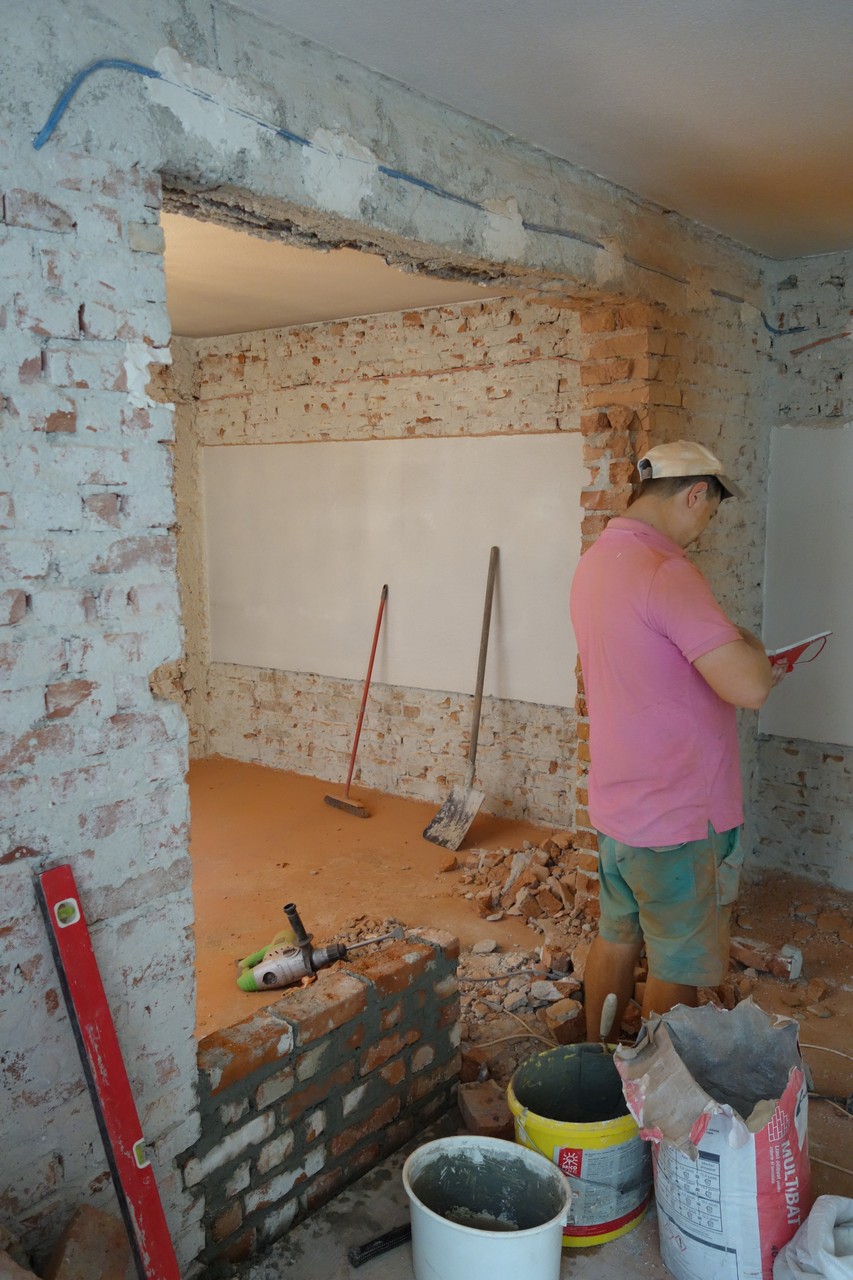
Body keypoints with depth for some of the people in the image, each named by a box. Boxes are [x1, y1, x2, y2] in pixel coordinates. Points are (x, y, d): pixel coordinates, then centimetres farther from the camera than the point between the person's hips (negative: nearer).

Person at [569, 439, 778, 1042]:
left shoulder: (597, 560, 7)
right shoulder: (666, 571, -24)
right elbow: (749, 687, -29)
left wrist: (733, 658, 13)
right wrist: (752, 649, -8)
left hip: (616, 803, 9)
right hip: (678, 816, -9)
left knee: (617, 939, 21)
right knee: (677, 969, 9)